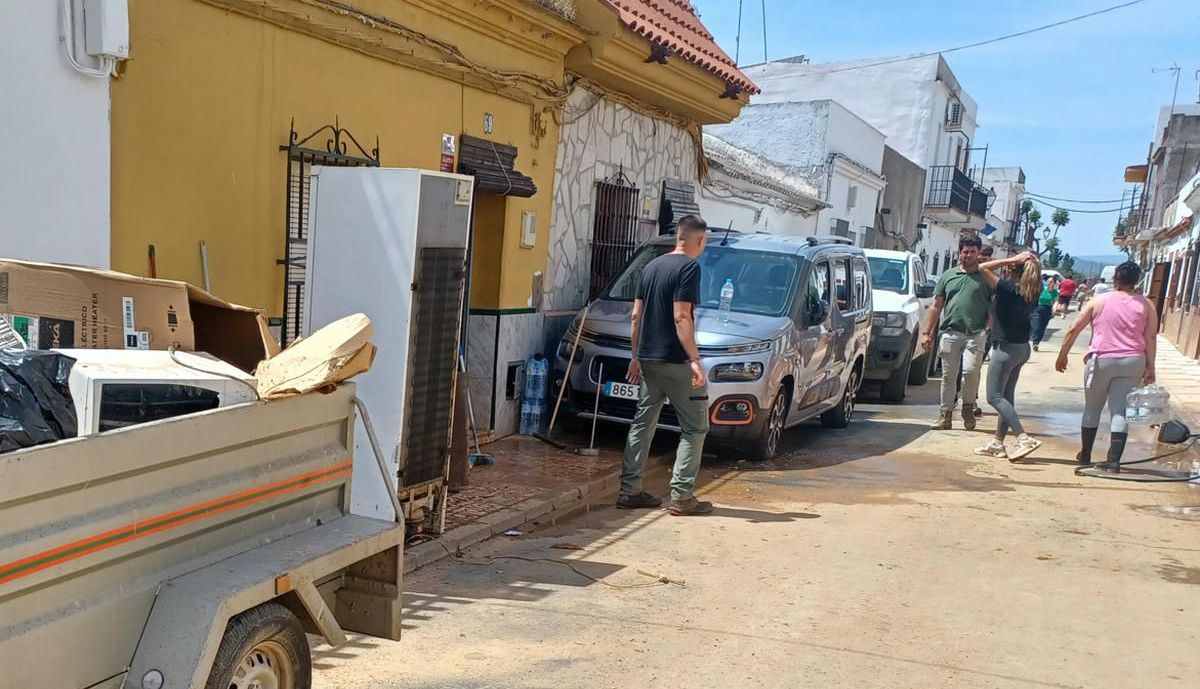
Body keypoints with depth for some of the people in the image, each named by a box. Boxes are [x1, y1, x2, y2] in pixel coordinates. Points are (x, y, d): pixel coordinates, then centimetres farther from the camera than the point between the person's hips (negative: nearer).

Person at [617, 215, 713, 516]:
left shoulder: (652, 266, 13)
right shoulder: (689, 268, -10)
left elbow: (636, 315, 13)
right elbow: (681, 317, -19)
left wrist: (636, 356, 19)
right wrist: (695, 360, -19)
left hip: (648, 360, 8)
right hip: (676, 361, -8)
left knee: (642, 424, 12)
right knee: (695, 427, 3)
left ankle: (629, 491, 13)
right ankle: (681, 496, 1)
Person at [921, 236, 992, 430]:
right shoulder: (948, 275, 14)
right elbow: (936, 306, 14)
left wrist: (991, 330, -7)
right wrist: (927, 332, 8)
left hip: (975, 334, -2)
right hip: (950, 332, 2)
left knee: (971, 371, -16)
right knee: (948, 376, 5)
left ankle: (968, 408, 6)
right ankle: (945, 414, 13)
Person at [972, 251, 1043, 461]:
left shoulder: (1007, 289, -18)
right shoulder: (1030, 293, 4)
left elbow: (983, 267, -20)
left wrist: (1013, 260, -17)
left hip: (1007, 348, -8)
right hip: (1022, 347, 8)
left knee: (994, 396, -4)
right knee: (1006, 396, 13)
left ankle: (1024, 438, -15)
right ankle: (997, 443, 18)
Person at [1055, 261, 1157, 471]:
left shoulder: (1099, 301, 2)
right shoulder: (1146, 305, 4)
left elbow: (1073, 330, 2)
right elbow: (1150, 339, 0)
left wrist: (1062, 356, 11)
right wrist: (1150, 368, 5)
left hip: (1101, 360, -1)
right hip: (1132, 362, 1)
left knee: (1092, 408, 14)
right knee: (1120, 411, 2)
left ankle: (1085, 455, 23)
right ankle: (1114, 460, -4)